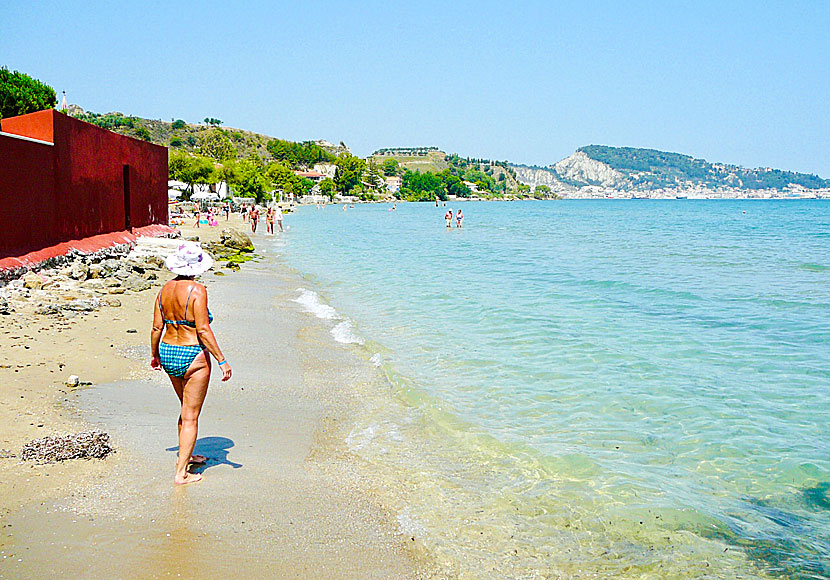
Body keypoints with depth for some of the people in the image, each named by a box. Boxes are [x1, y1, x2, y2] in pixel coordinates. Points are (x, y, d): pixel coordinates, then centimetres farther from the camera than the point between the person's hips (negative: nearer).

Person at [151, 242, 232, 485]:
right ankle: (181, 473, 5)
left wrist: (155, 355, 21)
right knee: (191, 417, 3)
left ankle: (185, 454, 41)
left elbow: (157, 327, 6)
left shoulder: (165, 289, 3)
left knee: (188, 408, 26)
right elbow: (203, 330, -19)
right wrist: (222, 361, -15)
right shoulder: (197, 290, -16)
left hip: (168, 353, 7)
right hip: (193, 356, -7)